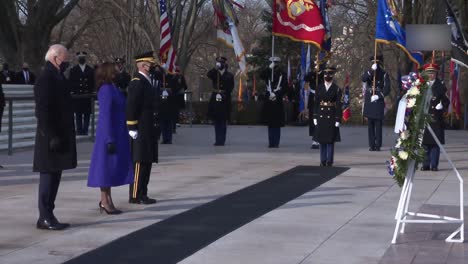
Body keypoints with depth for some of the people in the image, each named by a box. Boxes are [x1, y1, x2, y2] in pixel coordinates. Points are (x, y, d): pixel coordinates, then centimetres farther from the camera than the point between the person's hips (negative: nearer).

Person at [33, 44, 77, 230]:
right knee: (48, 176, -5)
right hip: (51, 138, -10)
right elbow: (42, 111, -20)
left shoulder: (58, 77, 15)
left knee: (54, 177, 12)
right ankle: (45, 218, 1)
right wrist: (52, 137, -22)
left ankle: (47, 215, 18)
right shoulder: (45, 79, -14)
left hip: (61, 137, 10)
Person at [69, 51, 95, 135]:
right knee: (78, 114, -2)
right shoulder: (73, 70, 9)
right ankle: (79, 130, 0)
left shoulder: (91, 70, 12)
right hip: (77, 96, -1)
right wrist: (74, 91, -6)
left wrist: (91, 91, -2)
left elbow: (93, 82, 10)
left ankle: (85, 130, 3)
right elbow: (71, 83, 6)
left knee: (87, 114, -1)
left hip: (88, 95, 1)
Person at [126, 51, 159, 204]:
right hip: (140, 130, -9)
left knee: (147, 162, 11)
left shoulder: (152, 81, 16)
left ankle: (142, 194, 17)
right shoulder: (137, 82, -12)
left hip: (150, 130, 9)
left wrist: (156, 128, 18)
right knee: (139, 162, -6)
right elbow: (131, 106, -17)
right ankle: (135, 196, -1)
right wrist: (132, 128, -19)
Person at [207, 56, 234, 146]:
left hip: (225, 100, -2)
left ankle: (221, 140, 0)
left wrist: (224, 94, -12)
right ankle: (218, 140, 10)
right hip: (215, 100, 2)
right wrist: (216, 68, -19)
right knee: (216, 121, 4)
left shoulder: (229, 75, 5)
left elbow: (231, 87, 0)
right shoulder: (214, 74, 11)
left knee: (223, 121, -2)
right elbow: (208, 75, -11)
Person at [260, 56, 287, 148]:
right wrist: (269, 68, -13)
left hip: (277, 101, -3)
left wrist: (276, 94, -11)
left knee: (277, 123, -2)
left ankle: (276, 142, 1)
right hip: (268, 101, 3)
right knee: (270, 123, 6)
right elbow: (262, 76, -9)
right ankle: (271, 142, 10)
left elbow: (285, 87, -2)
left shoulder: (282, 74, 3)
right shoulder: (268, 73, 11)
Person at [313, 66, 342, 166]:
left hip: (331, 116, -3)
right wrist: (315, 117, 1)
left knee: (330, 139, 0)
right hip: (321, 116, 3)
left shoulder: (337, 89, -1)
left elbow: (338, 105, -3)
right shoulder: (319, 88, 7)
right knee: (321, 139, 5)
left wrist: (338, 119, -8)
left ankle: (329, 161, 5)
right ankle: (323, 161, 12)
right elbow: (316, 103, 7)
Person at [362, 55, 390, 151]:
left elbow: (387, 89, -4)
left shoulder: (384, 74, 1)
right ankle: (372, 145, 7)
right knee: (370, 124, 3)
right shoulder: (369, 72, 8)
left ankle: (378, 145, 0)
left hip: (379, 102, -2)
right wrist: (372, 70, -23)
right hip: (369, 102, 3)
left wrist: (378, 96, -17)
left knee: (378, 124, -3)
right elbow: (363, 79, -14)